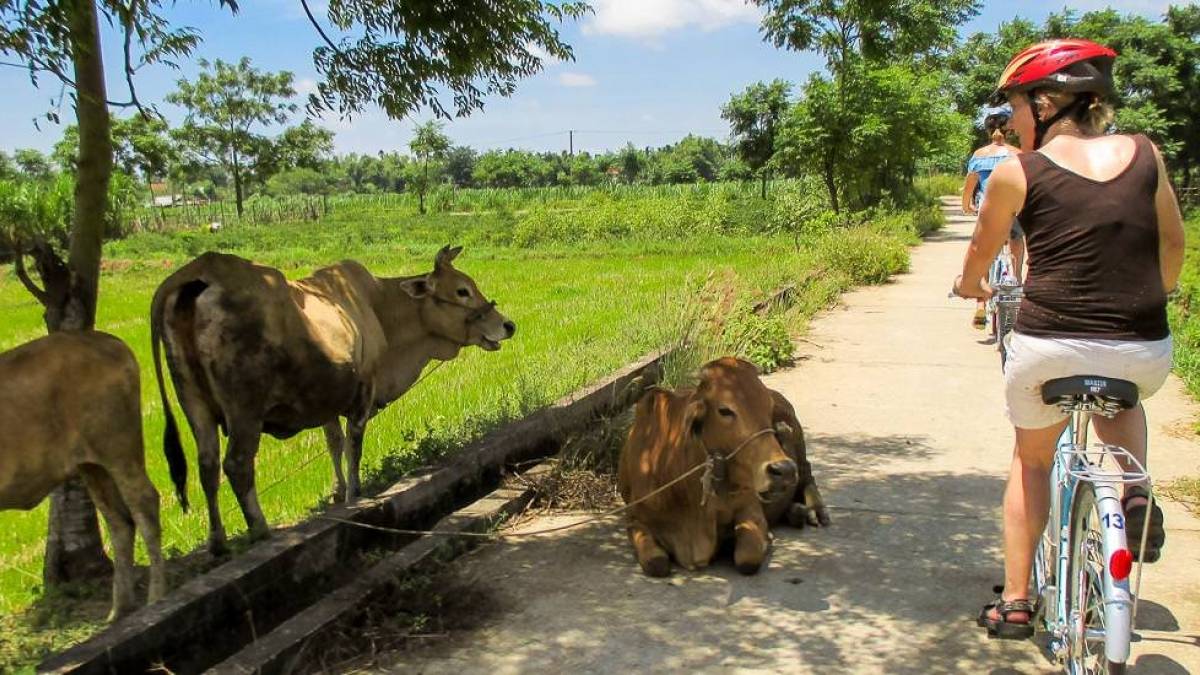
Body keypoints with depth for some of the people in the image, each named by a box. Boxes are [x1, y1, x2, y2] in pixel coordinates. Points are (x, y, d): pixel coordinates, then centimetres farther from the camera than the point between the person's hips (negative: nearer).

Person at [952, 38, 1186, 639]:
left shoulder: (1016, 172, -3)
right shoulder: (1144, 154, 4)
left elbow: (982, 250, 11)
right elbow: (1173, 243, 16)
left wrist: (970, 287, 33)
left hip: (1048, 346, -2)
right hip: (1144, 352, 2)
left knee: (1032, 458, 24)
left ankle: (1014, 602, 27)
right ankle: (1135, 490, 12)